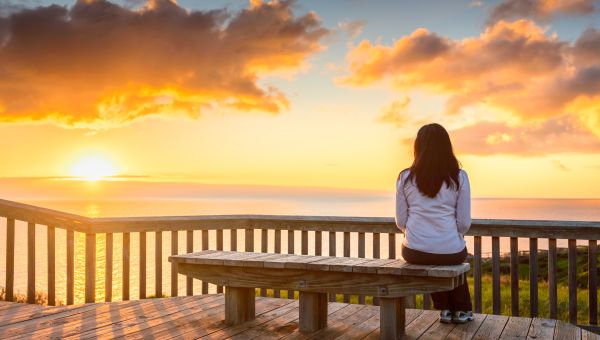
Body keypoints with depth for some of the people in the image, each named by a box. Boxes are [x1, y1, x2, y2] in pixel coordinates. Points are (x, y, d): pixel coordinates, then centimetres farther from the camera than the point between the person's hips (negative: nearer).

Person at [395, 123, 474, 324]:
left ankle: (445, 309, 39)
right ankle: (461, 310, 44)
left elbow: (401, 221, 3)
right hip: (451, 251, -1)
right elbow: (464, 222, -2)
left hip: (414, 253, 1)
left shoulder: (405, 177, 0)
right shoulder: (459, 177, -3)